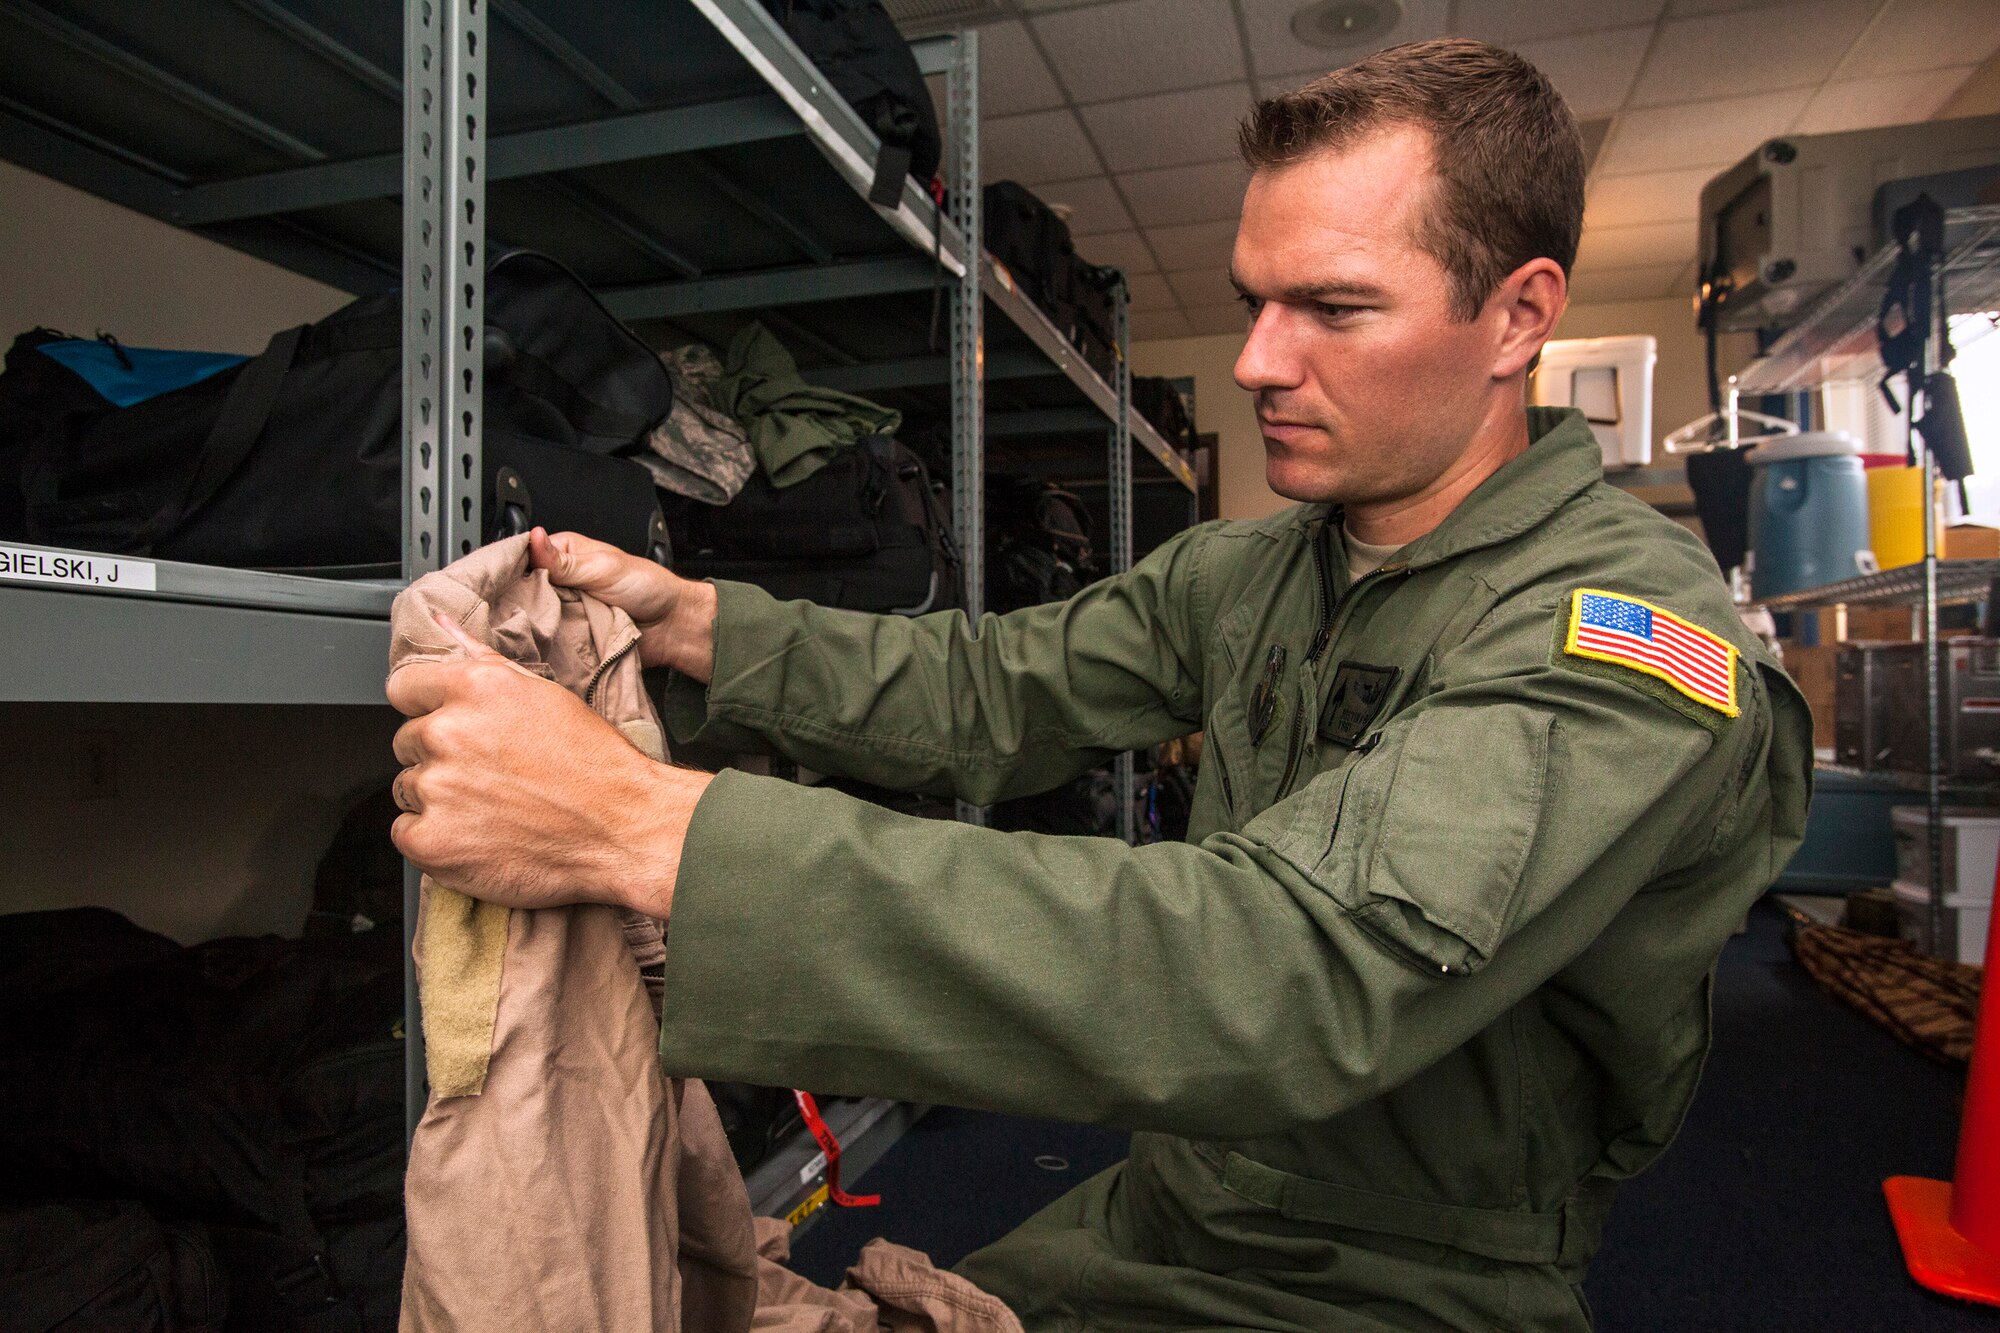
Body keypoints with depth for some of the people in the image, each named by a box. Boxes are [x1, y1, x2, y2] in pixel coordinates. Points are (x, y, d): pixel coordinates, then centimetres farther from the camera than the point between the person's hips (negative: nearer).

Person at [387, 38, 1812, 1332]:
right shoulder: (1248, 568, 2)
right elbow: (992, 688, 5)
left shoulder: (1632, 629, -24)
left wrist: (651, 829, -40)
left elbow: (1291, 972, -37)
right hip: (1165, 1210, 6)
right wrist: (685, 618, -11)